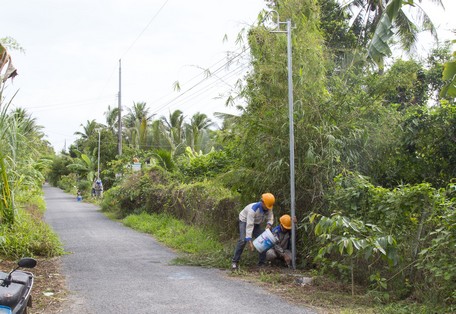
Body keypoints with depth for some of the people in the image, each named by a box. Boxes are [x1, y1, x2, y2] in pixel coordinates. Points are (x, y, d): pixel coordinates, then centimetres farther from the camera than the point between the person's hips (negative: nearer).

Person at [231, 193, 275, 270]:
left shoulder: (268, 209, -19)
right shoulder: (253, 209, -39)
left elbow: (270, 218, -11)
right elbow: (249, 225, -40)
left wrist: (269, 224, -37)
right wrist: (249, 240, -43)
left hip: (256, 223, 6)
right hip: (245, 221, -6)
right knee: (243, 240, -23)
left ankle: (262, 263, 4)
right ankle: (235, 262, -13)